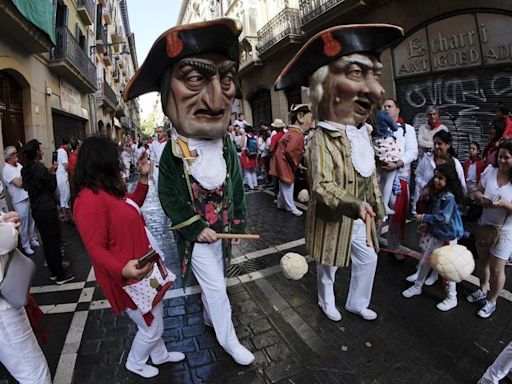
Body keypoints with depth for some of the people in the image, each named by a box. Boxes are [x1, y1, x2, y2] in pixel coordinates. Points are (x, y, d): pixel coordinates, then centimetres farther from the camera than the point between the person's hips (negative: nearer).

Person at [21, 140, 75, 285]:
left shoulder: (25, 169, 6)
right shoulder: (40, 168, -19)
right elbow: (52, 186, -12)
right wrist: (53, 173, 1)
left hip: (36, 209, 8)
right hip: (47, 209, -8)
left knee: (46, 241, 16)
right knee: (54, 241, -1)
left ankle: (53, 271, 27)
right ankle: (60, 275, 7)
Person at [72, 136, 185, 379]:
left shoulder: (107, 189, 3)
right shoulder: (89, 199, -27)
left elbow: (131, 207, 19)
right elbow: (96, 248, -27)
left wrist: (143, 177, 11)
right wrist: (122, 270, -42)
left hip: (143, 268, 10)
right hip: (130, 276, -10)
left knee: (155, 318, 27)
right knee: (151, 327, 12)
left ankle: (160, 355, 50)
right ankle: (135, 364, 42)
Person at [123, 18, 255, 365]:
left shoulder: (227, 146, -7)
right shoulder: (173, 153, -19)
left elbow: (237, 188, 1)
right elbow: (170, 200, -14)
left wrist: (239, 223, 2)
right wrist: (198, 229, -16)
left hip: (224, 228, 4)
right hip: (196, 234, -4)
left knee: (215, 282, 23)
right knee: (216, 287, 5)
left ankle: (210, 315, 49)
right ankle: (228, 339, 25)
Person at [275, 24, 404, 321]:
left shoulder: (364, 135, 3)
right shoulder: (322, 141, -24)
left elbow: (372, 176, 12)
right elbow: (323, 185, -32)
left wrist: (378, 208, 17)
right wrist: (353, 204, -47)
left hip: (360, 216, 7)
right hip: (331, 218, -7)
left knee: (368, 258, 18)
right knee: (328, 265, 14)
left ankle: (358, 302, 41)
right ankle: (327, 301, 41)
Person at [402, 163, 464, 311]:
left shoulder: (449, 197, -22)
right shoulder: (436, 194, 3)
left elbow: (443, 218, -27)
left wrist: (423, 218, -22)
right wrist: (426, 225, 6)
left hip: (448, 237, -8)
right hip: (436, 235, 8)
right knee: (425, 261, 16)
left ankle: (451, 298, 21)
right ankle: (417, 287, 33)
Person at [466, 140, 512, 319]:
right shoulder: (490, 171, -7)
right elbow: (478, 191, 2)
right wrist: (481, 198, -18)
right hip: (484, 225, 4)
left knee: (496, 269, 7)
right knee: (483, 261, 22)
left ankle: (491, 301, 30)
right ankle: (483, 289, 46)